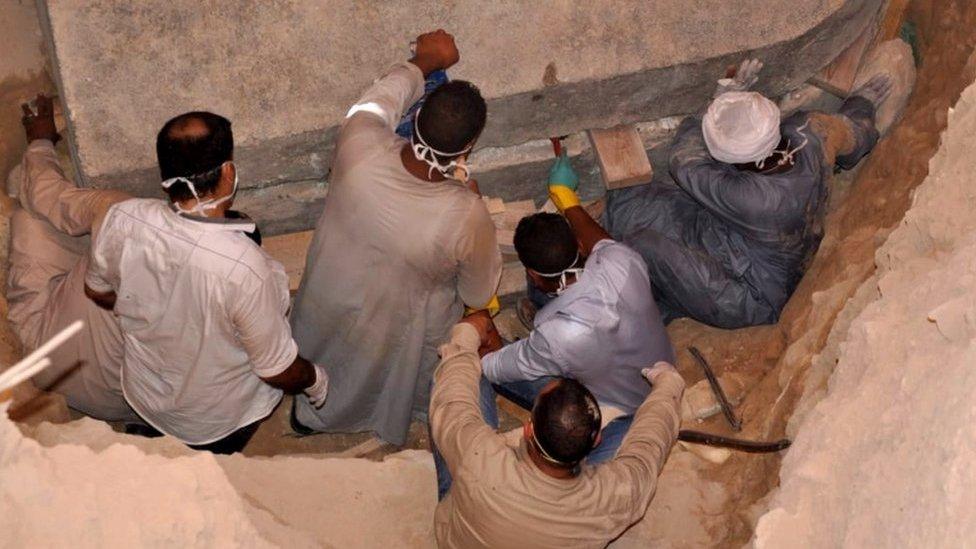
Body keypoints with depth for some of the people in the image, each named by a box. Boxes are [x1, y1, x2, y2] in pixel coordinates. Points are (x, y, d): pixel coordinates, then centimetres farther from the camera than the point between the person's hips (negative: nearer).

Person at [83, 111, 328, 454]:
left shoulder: (123, 220, -24)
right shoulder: (246, 267, -38)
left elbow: (98, 292, -2)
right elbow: (278, 371, -23)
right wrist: (317, 381, -1)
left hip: (143, 399, 4)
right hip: (217, 428, -4)